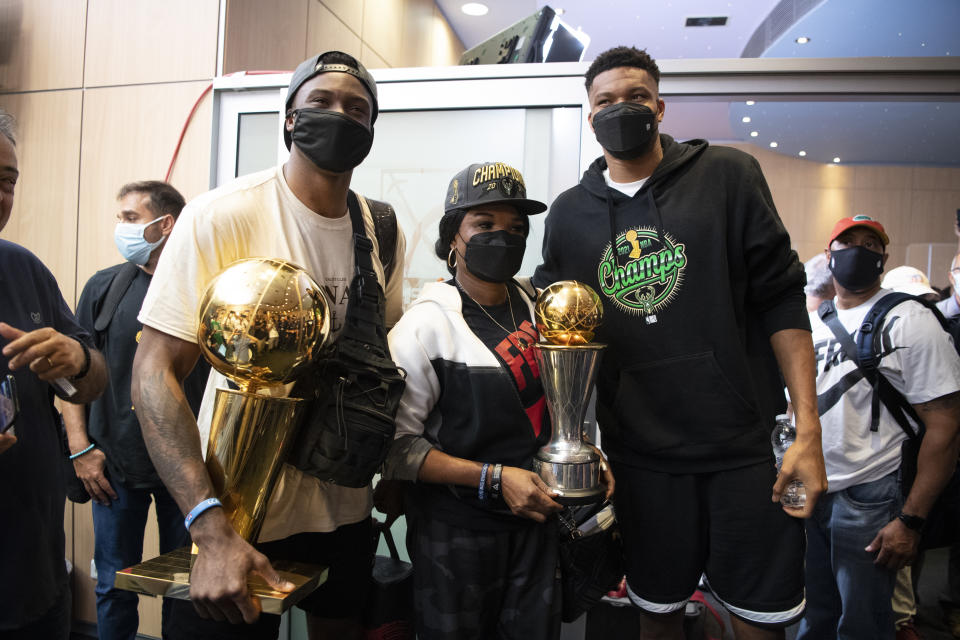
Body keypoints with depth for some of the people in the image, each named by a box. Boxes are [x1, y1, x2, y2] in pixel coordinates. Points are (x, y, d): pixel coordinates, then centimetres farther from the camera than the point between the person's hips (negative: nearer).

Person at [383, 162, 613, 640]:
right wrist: (494, 479, -21)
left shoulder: (537, 309, 3)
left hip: (536, 517, 5)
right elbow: (397, 447, -18)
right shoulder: (426, 324, -15)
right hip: (455, 533, -5)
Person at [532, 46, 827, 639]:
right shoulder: (568, 213, 6)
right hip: (639, 454, 2)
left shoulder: (728, 175, 0)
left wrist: (809, 431, -8)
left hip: (744, 446, -1)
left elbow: (782, 301, -2)